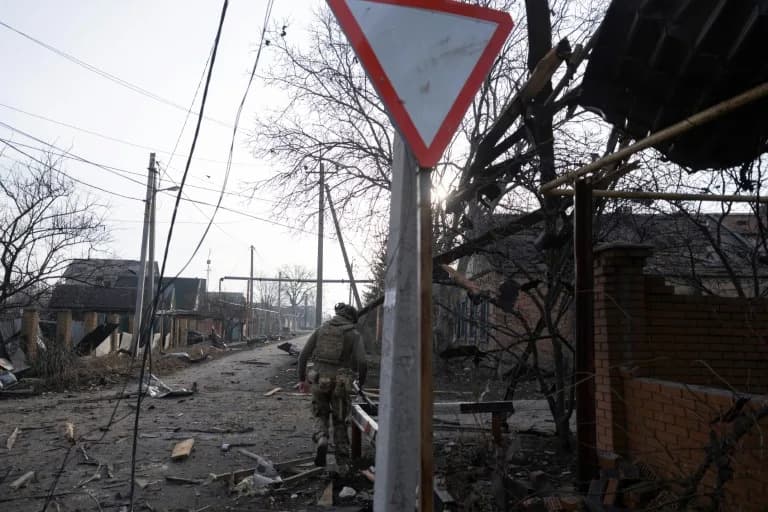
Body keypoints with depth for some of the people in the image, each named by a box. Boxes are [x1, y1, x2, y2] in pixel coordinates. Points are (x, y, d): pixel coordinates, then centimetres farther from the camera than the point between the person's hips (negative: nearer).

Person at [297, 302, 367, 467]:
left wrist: (302, 379, 13)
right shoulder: (354, 334, 0)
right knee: (340, 421, 17)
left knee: (321, 416, 19)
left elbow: (303, 355, 5)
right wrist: (361, 382, 5)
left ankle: (321, 441, -9)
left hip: (319, 381, 2)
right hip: (340, 383, -1)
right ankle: (342, 456, 18)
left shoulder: (321, 329, 9)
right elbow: (361, 362, -12)